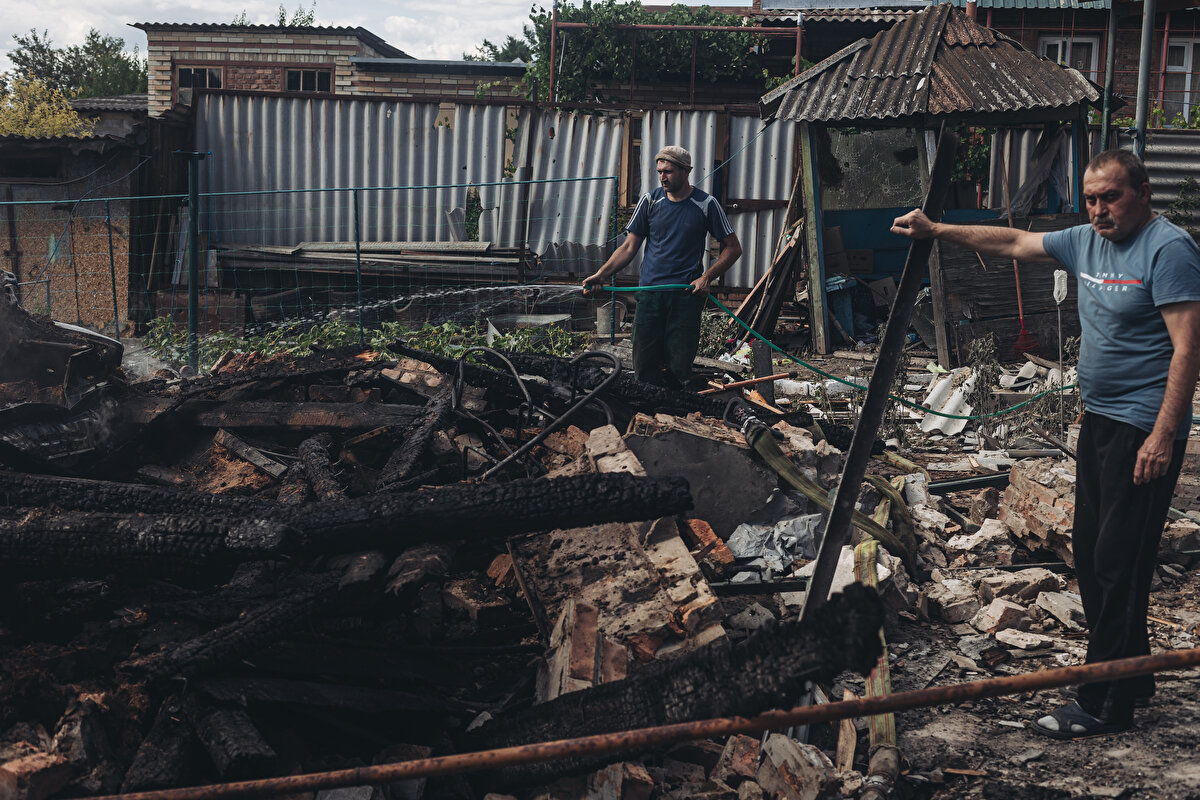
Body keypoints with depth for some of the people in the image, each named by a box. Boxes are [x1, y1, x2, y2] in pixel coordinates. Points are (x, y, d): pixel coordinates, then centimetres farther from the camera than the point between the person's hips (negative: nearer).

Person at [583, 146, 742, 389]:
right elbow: (629, 247, 10)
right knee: (644, 367, -2)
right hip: (650, 291, 2)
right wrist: (601, 274, -4)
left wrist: (707, 277, -7)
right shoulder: (650, 201, 8)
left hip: (686, 294, -2)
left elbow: (732, 248, 7)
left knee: (678, 368, -5)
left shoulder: (706, 204, 3)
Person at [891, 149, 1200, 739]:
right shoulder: (1087, 241, 11)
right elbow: (1011, 243, 21)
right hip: (1098, 420, 9)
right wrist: (936, 230, 17)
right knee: (1091, 553, 14)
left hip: (1144, 430, -9)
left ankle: (1104, 706, -2)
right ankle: (1133, 676, 26)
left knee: (1118, 563, -8)